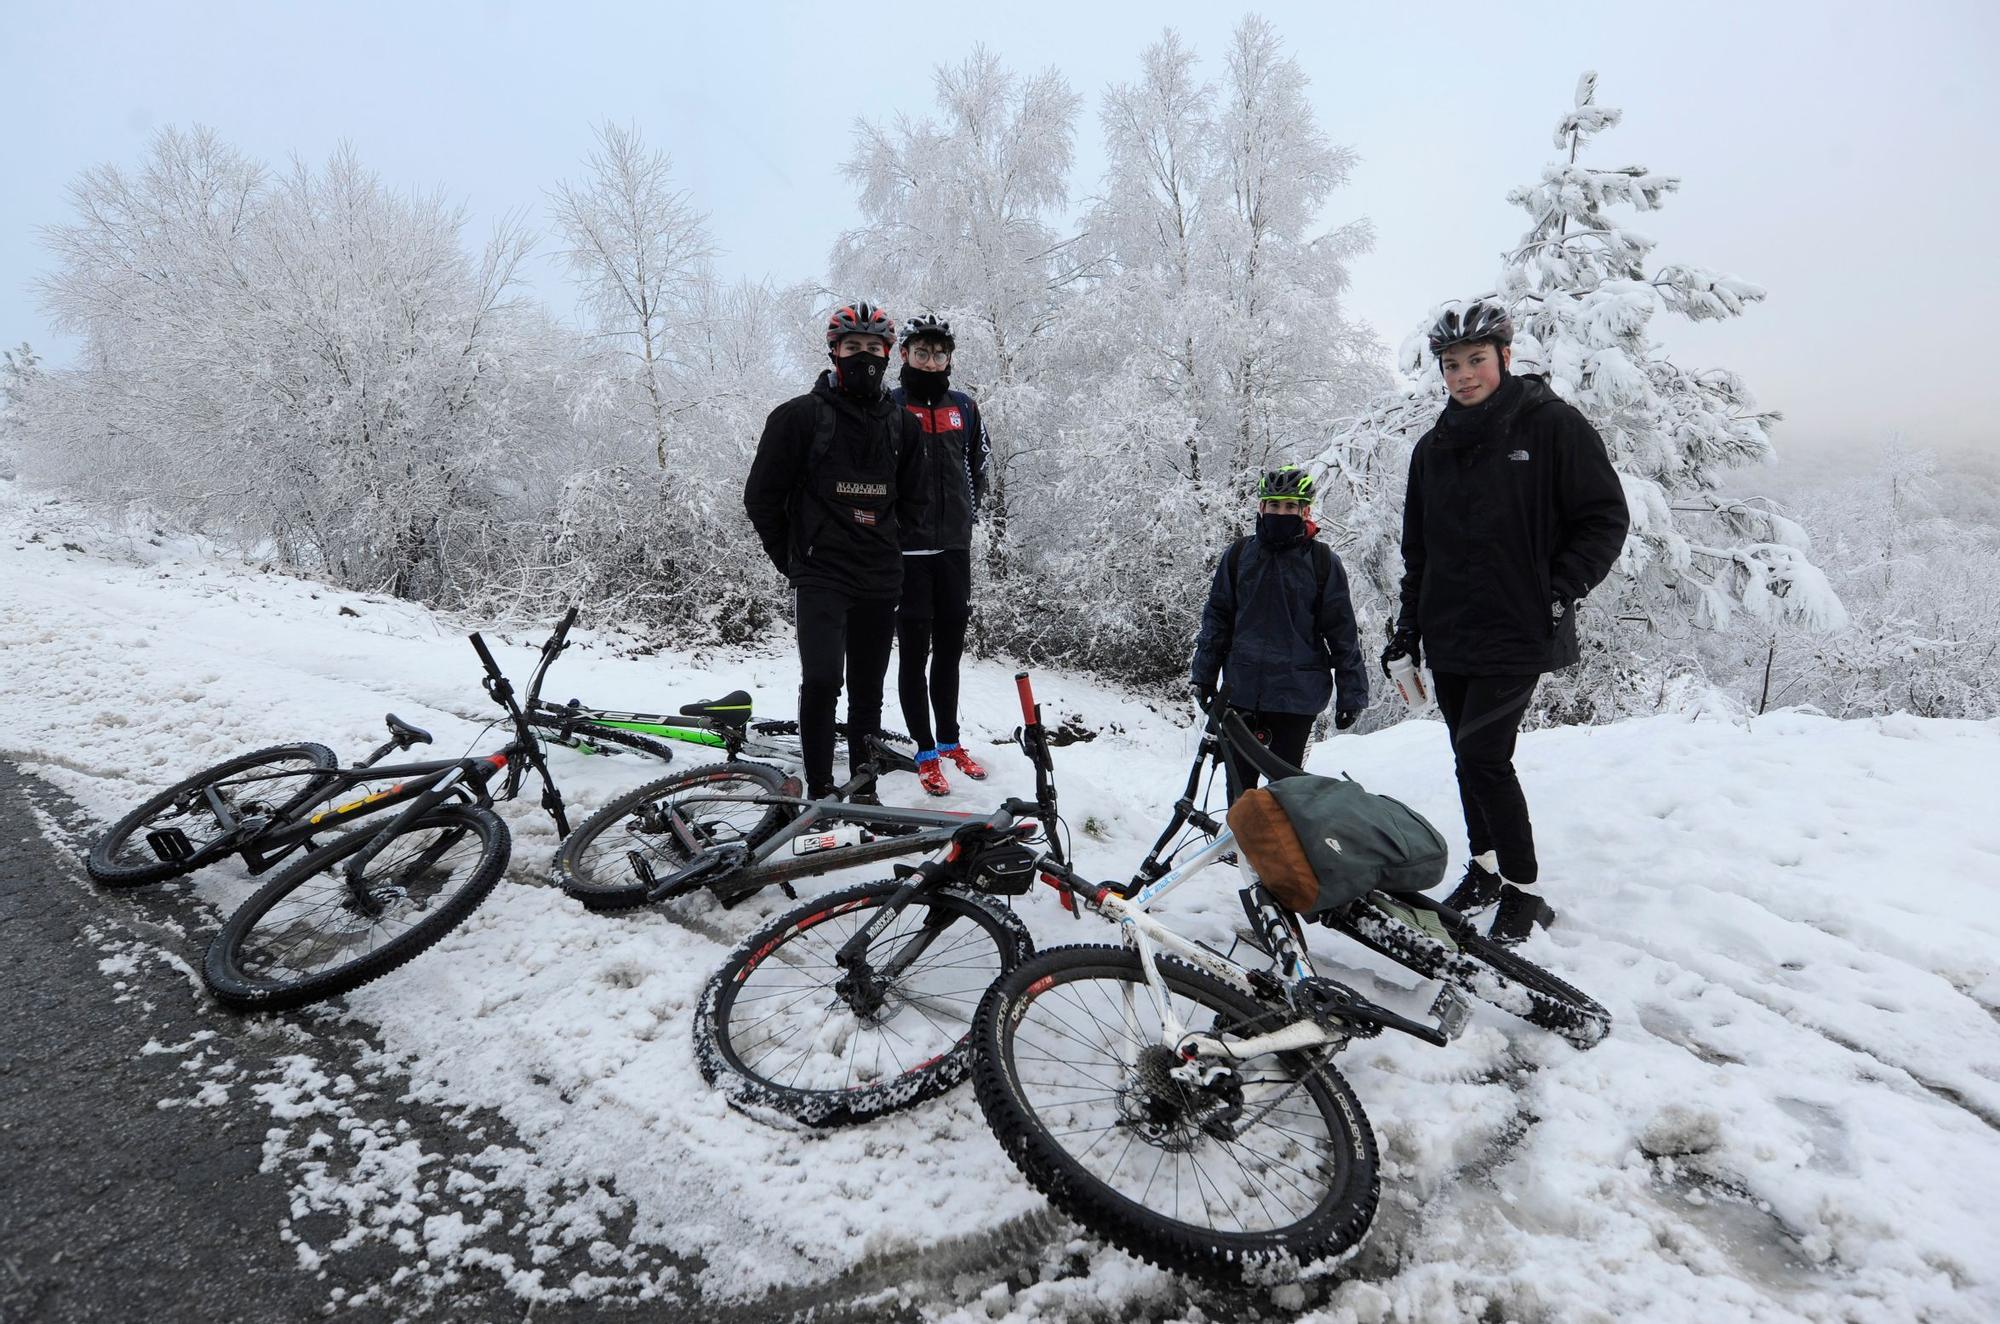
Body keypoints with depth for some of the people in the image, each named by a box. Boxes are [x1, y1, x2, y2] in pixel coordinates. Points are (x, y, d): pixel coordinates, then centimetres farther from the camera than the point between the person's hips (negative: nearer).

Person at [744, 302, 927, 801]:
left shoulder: (903, 424, 10)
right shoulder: (799, 415, -2)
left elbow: (911, 501, 20)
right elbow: (761, 496, 2)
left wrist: (889, 554, 13)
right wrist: (792, 559, 4)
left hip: (879, 580, 4)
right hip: (820, 576, -4)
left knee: (867, 692, 10)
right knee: (822, 680, -18)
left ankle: (864, 790, 22)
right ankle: (820, 791, -3)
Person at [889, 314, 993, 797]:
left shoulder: (964, 407, 10)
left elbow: (978, 467, 22)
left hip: (955, 546, 4)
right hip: (907, 548, -4)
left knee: (949, 648, 12)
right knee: (915, 651, 0)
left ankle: (950, 741, 24)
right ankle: (926, 753, 9)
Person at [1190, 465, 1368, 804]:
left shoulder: (1322, 561, -1)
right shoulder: (1239, 554, 4)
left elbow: (1342, 631, 1)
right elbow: (1217, 618, 11)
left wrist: (1351, 693, 0)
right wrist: (1204, 675, 9)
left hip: (1297, 696, -2)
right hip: (1241, 691, 2)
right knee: (1239, 783, 11)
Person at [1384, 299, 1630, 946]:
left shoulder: (1554, 425, -3)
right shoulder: (1433, 448, 12)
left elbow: (1606, 518, -2)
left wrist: (1558, 595, -11)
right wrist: (1410, 622, 14)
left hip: (1518, 633, -5)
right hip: (1449, 637, 6)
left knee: (1484, 755, -12)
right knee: (1470, 756, 12)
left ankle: (1525, 892, 4)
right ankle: (1485, 868, 28)